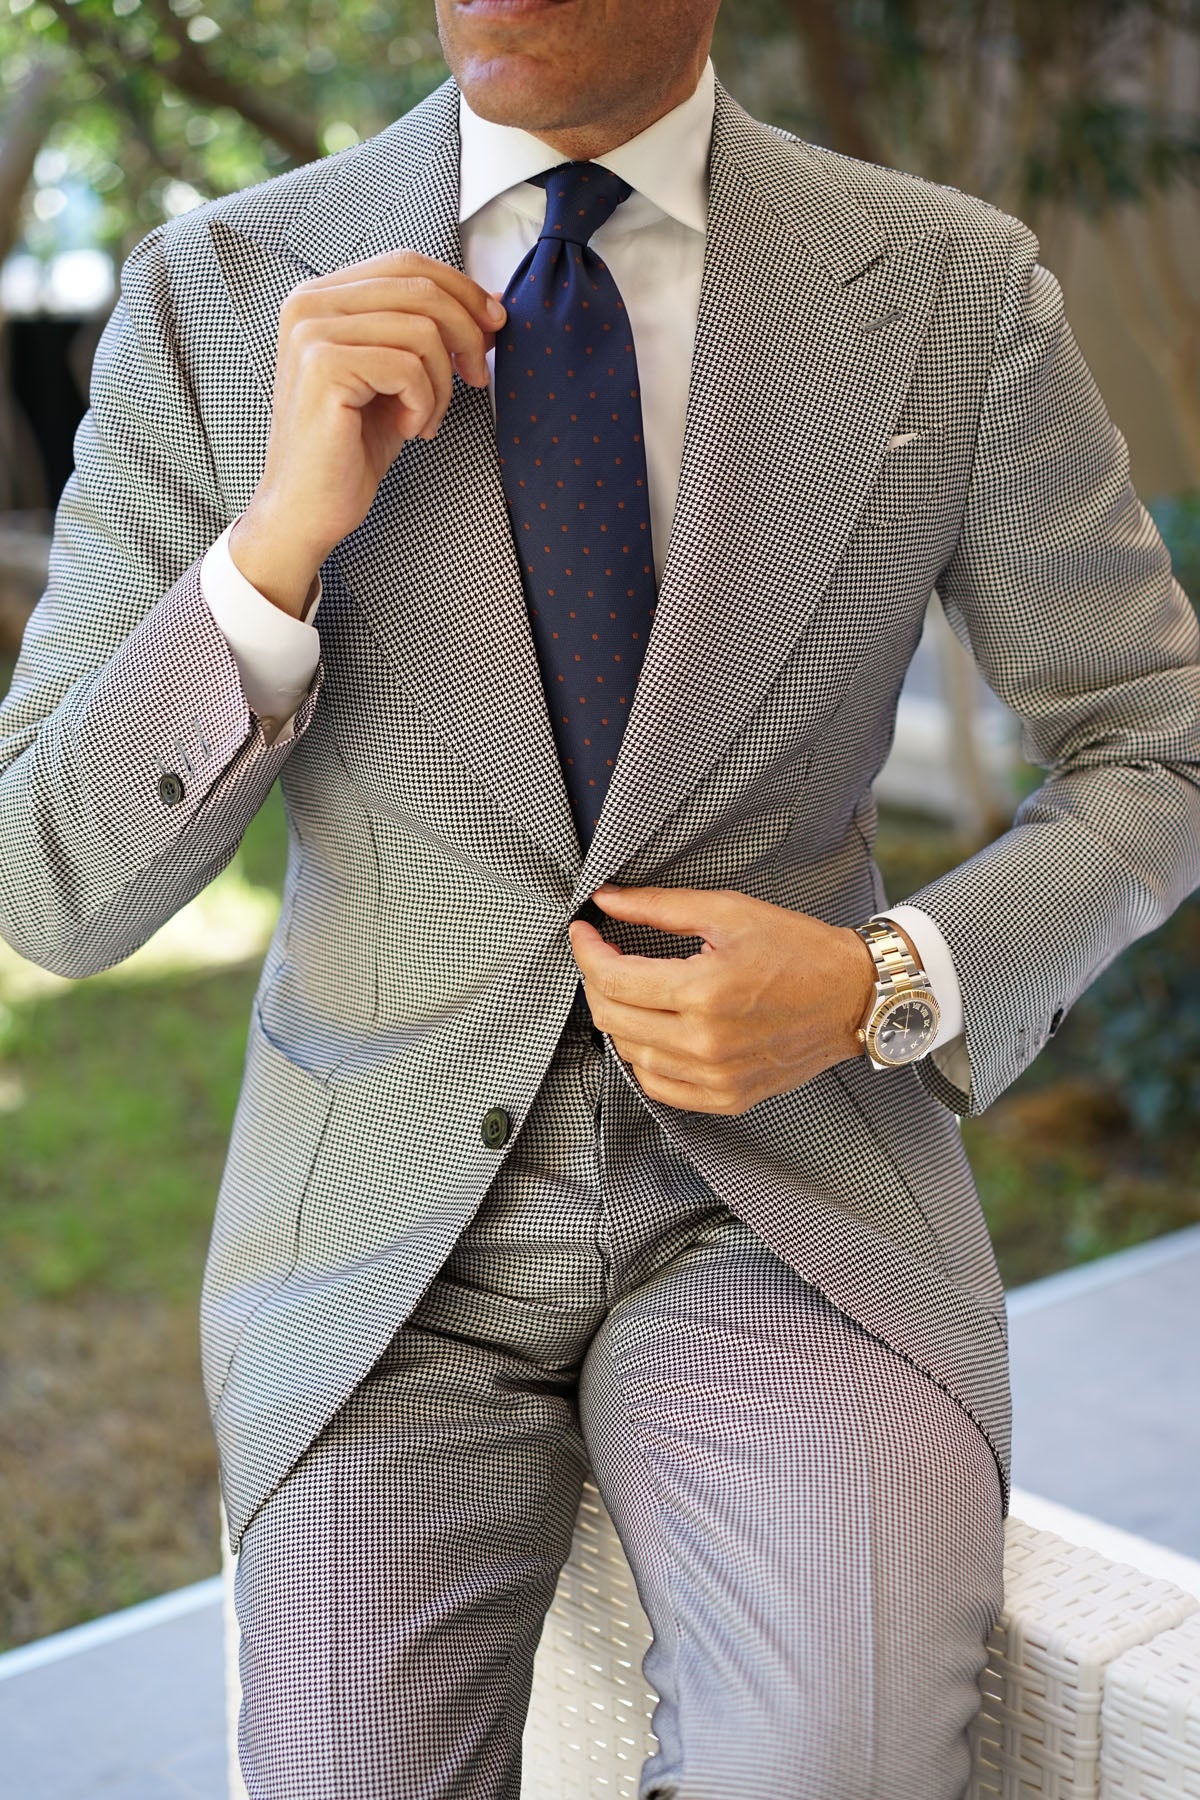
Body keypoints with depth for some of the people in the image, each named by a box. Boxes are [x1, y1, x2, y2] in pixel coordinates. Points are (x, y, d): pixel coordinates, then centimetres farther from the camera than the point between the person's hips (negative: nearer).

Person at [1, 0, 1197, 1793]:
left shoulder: (954, 295, -5)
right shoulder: (211, 298, -5)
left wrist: (880, 988, -13)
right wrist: (279, 540, -23)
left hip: (784, 1186, 0)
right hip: (389, 1223, 1)